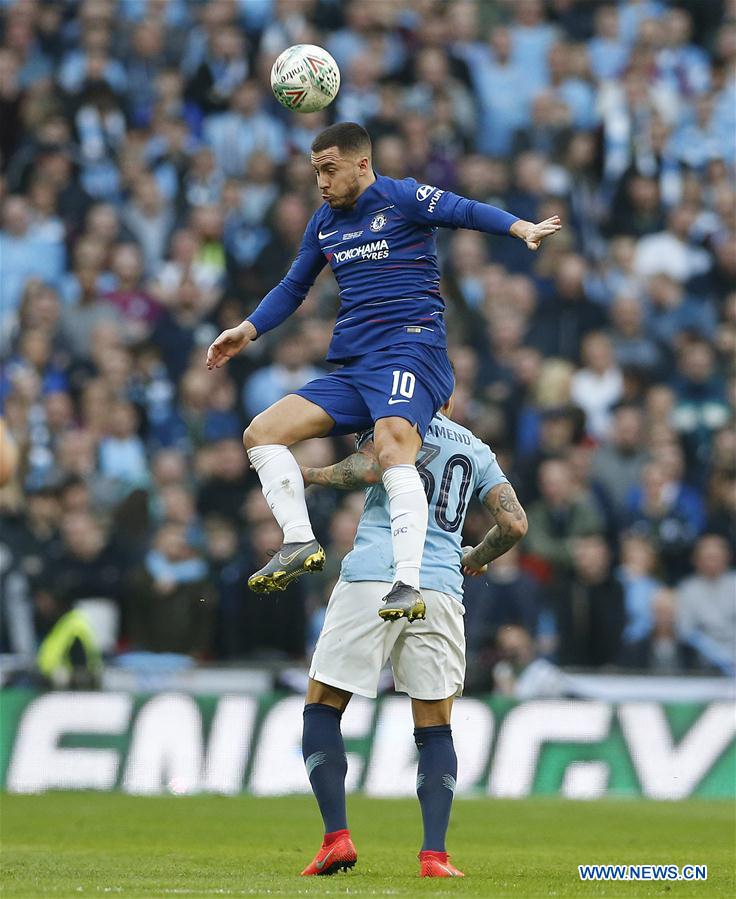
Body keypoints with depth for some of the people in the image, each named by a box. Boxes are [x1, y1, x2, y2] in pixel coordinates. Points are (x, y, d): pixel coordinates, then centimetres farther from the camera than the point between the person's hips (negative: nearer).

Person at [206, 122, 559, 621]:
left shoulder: (401, 198, -2)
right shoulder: (324, 223, 19)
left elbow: (465, 211, -16)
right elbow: (293, 288, 32)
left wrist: (522, 228, -33)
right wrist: (247, 331, 20)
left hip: (410, 350, -8)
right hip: (353, 369, 8)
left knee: (393, 450, -32)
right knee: (262, 432, -2)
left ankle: (409, 584, -40)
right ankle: (300, 542, -10)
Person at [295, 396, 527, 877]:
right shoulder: (479, 452, 20)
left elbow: (368, 468, -11)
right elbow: (515, 524, 13)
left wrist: (307, 474, 4)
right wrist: (474, 560, 30)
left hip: (373, 577, -3)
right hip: (440, 589, 3)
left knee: (323, 706, 6)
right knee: (435, 726, 10)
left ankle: (337, 835, -7)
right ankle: (434, 853, -4)